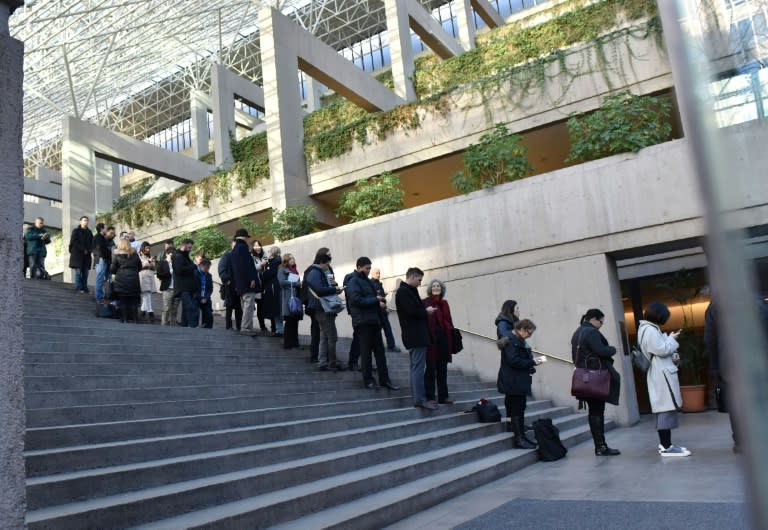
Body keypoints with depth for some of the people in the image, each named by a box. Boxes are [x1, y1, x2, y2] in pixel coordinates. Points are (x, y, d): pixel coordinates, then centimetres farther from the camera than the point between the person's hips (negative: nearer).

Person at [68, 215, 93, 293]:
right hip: (77, 254, -4)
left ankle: (84, 287, 6)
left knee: (85, 272, 3)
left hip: (86, 255, 4)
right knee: (78, 271, -4)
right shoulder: (76, 231, 1)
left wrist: (89, 250, -3)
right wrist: (83, 250, -14)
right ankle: (78, 288, -1)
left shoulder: (89, 232, 16)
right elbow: (74, 242, -8)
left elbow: (92, 243, 16)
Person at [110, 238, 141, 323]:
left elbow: (112, 269, -3)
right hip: (133, 281, 2)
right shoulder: (135, 255, 4)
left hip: (121, 282, -1)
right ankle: (135, 320, 7)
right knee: (134, 302, 7)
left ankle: (124, 320, 3)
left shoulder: (117, 255, -3)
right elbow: (140, 267, 11)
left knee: (123, 302, 5)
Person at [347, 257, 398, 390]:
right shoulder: (353, 282, -8)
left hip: (374, 321, 8)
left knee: (380, 351, 8)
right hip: (362, 322, -8)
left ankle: (384, 379, 13)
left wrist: (381, 301, 4)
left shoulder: (367, 281, 19)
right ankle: (368, 380, 11)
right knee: (366, 352, 1)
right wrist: (376, 300, -15)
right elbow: (357, 300, -19)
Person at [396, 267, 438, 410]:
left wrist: (424, 310, 2)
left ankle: (417, 396, 20)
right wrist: (426, 311, -8)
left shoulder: (409, 291, 17)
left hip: (416, 334, 11)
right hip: (415, 335, -11)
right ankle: (420, 399, -6)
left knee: (416, 366, 13)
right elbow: (412, 311, -23)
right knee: (418, 367, -8)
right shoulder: (403, 291, -15)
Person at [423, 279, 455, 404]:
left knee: (442, 368, 11)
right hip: (431, 339, -6)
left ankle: (443, 396, 18)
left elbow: (449, 321, 12)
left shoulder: (444, 303, 13)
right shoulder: (425, 303, -3)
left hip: (444, 339, 6)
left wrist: (452, 337, 9)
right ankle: (430, 397, 5)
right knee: (431, 368, -1)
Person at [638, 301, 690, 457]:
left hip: (660, 373, 11)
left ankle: (664, 443, 19)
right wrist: (672, 339, -3)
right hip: (662, 374, -11)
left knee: (663, 409, 13)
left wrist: (673, 357, 8)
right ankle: (667, 447, -10)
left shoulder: (647, 329, 18)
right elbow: (662, 350, -19)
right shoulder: (650, 330, -15)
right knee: (667, 408, -11)